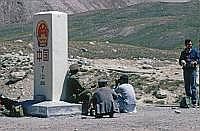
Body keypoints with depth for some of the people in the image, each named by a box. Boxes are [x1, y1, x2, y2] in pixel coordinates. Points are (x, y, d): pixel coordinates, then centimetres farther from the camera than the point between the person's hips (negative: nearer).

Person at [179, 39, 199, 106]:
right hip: (185, 70, 3)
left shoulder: (194, 51, 5)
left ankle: (194, 100, -8)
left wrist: (195, 62, -13)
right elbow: (180, 61, 16)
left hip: (193, 70, -3)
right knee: (187, 86, 7)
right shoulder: (183, 53, 12)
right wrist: (182, 62, -6)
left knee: (193, 86, -8)